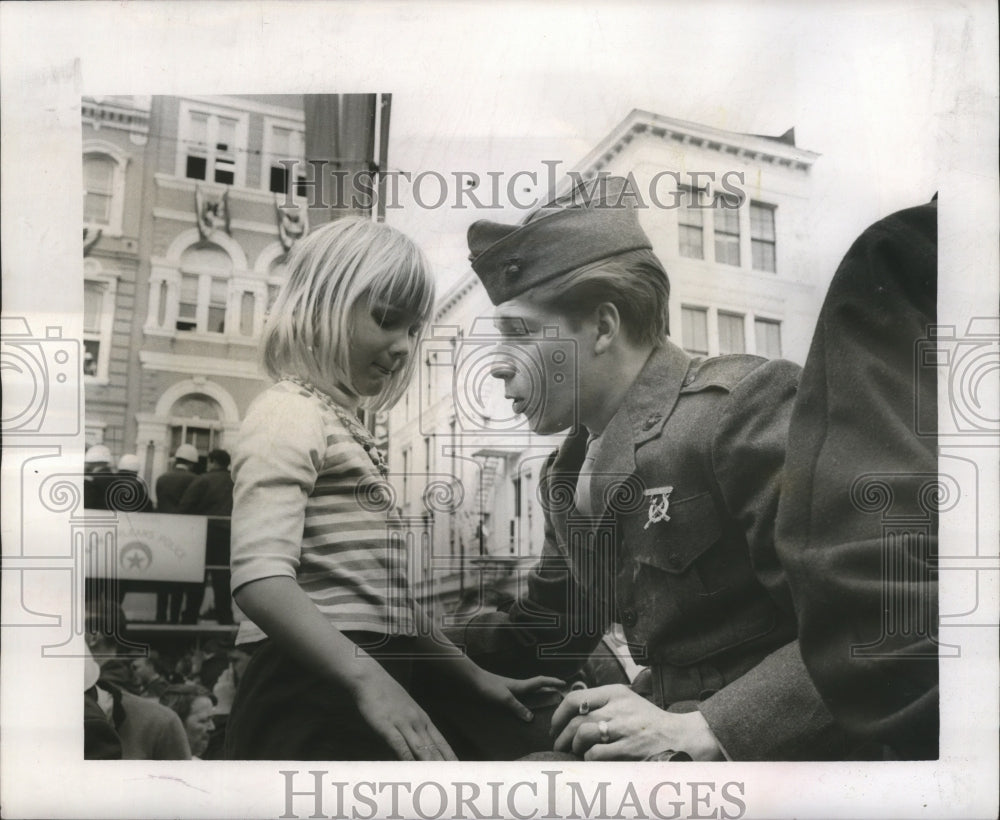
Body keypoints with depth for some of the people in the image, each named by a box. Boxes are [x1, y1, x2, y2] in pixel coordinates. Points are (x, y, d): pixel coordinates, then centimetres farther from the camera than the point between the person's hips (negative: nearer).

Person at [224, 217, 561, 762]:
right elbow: (261, 579, -22)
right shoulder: (288, 413, -6)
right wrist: (369, 680, -33)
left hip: (353, 697, 9)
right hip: (314, 700, -9)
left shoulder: (344, 426, 22)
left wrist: (475, 680, 18)